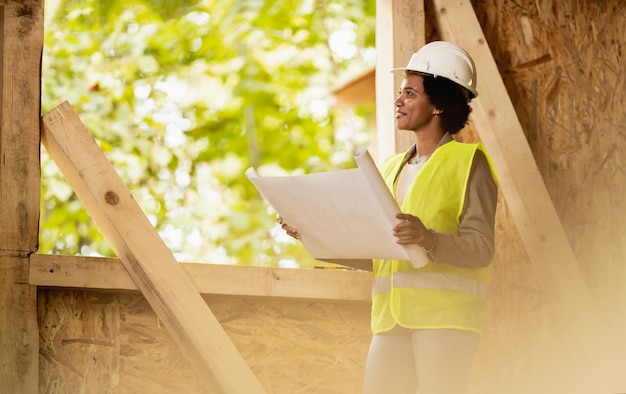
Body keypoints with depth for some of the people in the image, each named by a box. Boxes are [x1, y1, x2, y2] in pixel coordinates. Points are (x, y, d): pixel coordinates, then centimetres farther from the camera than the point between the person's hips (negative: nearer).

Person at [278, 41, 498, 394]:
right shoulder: (392, 168, 23)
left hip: (446, 312, -6)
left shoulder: (468, 161, 1)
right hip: (391, 316, 6)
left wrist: (429, 239, -27)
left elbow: (481, 248, -10)